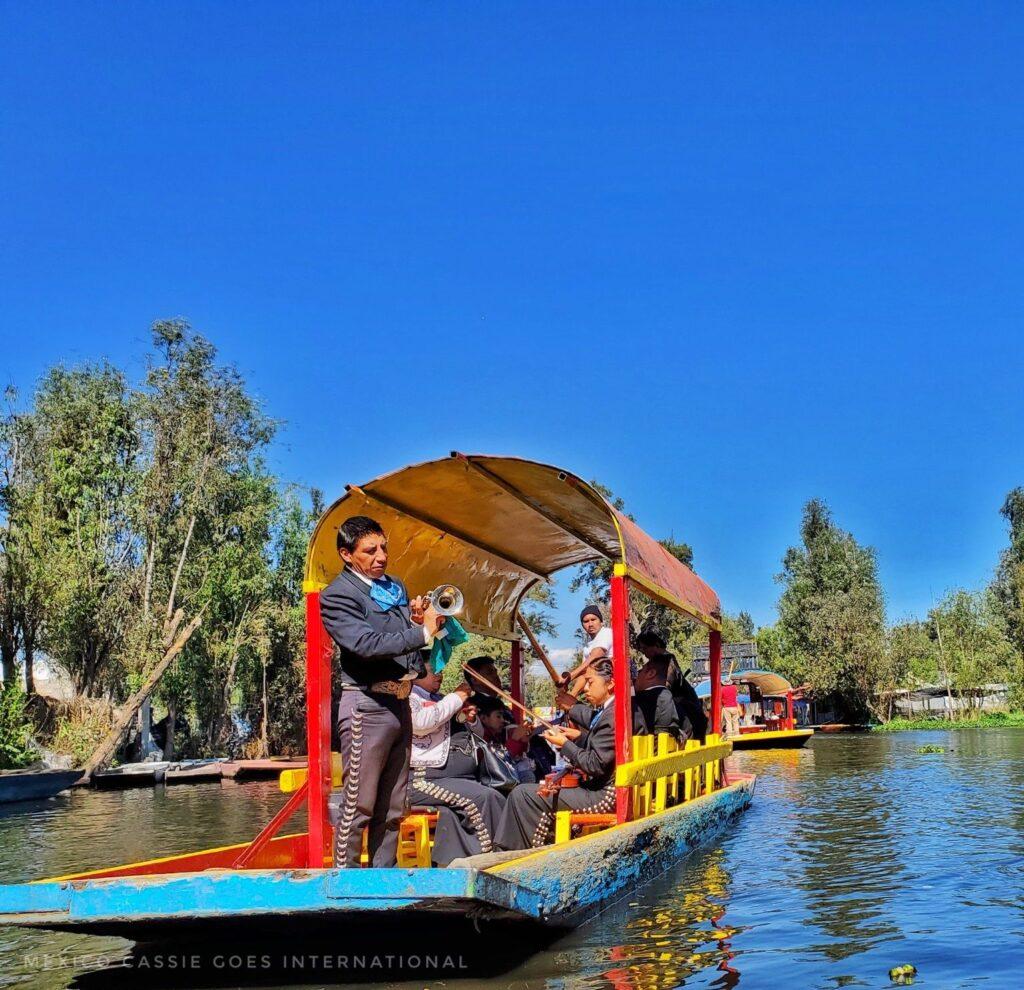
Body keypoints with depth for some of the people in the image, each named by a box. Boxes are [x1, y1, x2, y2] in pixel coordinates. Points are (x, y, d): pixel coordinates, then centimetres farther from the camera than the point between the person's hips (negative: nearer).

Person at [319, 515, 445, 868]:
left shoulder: (396, 587, 14)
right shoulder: (338, 595, -10)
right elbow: (367, 644, -23)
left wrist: (419, 617, 1)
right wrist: (422, 631, -23)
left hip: (399, 703, 8)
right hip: (367, 705, -8)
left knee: (392, 808, 13)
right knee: (358, 806, -4)